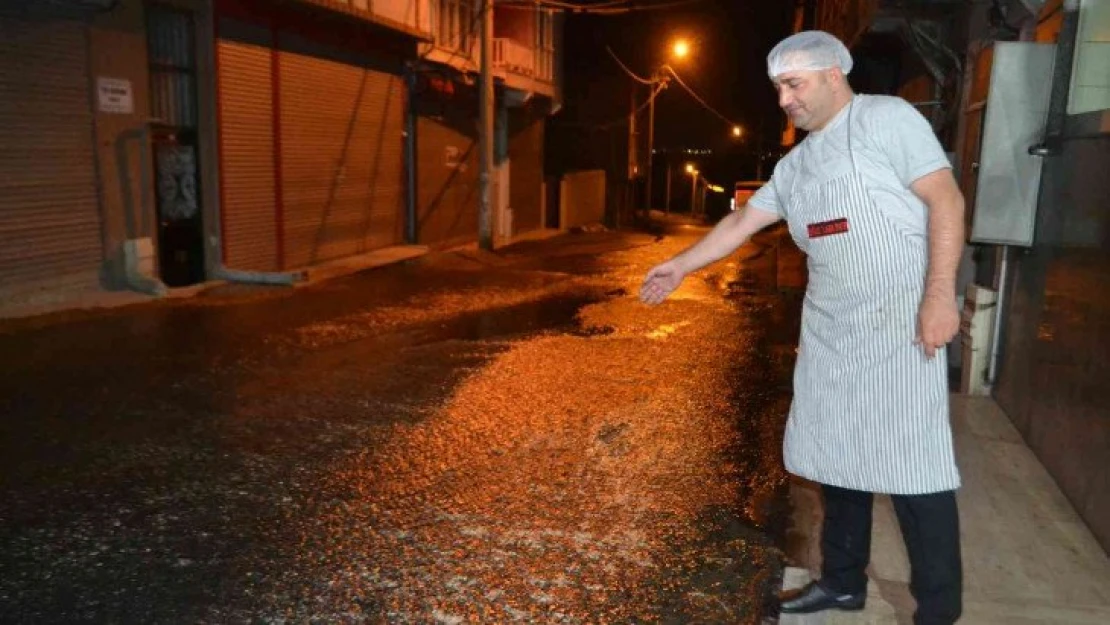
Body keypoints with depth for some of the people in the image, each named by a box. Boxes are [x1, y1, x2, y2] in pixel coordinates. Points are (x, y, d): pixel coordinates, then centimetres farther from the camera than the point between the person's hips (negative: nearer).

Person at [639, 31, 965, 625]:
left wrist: (940, 295, -18)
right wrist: (680, 265, 18)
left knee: (912, 464, -5)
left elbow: (946, 200, -11)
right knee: (836, 457, 12)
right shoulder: (795, 165, 16)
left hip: (900, 322, -7)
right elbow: (742, 222, 21)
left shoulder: (887, 118, -5)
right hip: (828, 329, 8)